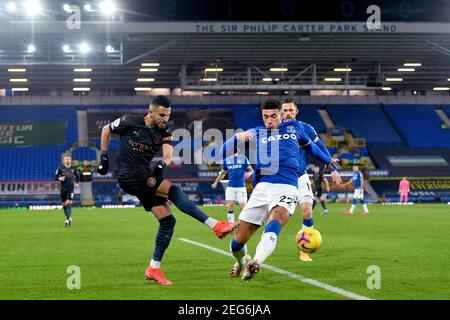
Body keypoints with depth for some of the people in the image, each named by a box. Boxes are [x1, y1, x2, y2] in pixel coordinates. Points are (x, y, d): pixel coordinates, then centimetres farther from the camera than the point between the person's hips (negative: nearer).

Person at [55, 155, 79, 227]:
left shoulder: (73, 169, 3)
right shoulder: (60, 168, 1)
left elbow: (77, 175, 21)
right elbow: (55, 177, 6)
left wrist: (77, 183, 10)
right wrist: (59, 178, -14)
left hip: (70, 189, -1)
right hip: (63, 189, 1)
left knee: (69, 204, -15)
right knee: (64, 204, 8)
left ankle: (67, 220, -19)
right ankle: (69, 218, 27)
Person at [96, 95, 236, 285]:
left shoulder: (164, 133, 4)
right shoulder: (130, 122, -5)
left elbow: (168, 154, -15)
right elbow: (106, 130, 12)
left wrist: (162, 165, -37)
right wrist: (104, 157, 9)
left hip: (145, 176, 6)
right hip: (127, 175, -6)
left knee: (167, 220, -3)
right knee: (174, 191, -23)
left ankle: (154, 269, 6)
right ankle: (215, 225, -28)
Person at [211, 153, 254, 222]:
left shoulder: (243, 158, 2)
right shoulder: (227, 160, 10)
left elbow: (251, 170, 5)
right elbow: (223, 173, 23)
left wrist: (249, 173, -17)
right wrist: (216, 182, 25)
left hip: (241, 186, -2)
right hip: (230, 187, 2)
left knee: (243, 206, -4)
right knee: (230, 205, -6)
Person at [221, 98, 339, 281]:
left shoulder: (295, 127, 22)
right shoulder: (257, 133, 18)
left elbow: (309, 145, 43)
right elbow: (223, 152, 14)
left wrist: (327, 160, 57)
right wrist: (237, 138, -7)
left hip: (287, 188, -1)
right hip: (262, 187, 2)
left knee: (274, 223, -35)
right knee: (237, 243, -2)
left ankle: (256, 262, -58)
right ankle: (242, 262, 32)